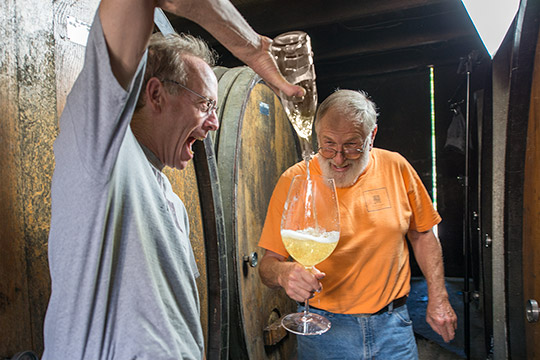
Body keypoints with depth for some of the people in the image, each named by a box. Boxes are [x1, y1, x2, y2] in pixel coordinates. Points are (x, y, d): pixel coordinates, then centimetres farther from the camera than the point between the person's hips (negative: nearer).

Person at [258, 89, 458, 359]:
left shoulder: (395, 167, -4)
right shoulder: (294, 181, -12)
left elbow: (422, 235, 8)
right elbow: (268, 263, -10)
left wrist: (438, 298, 5)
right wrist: (284, 273, -31)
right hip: (324, 328, -1)